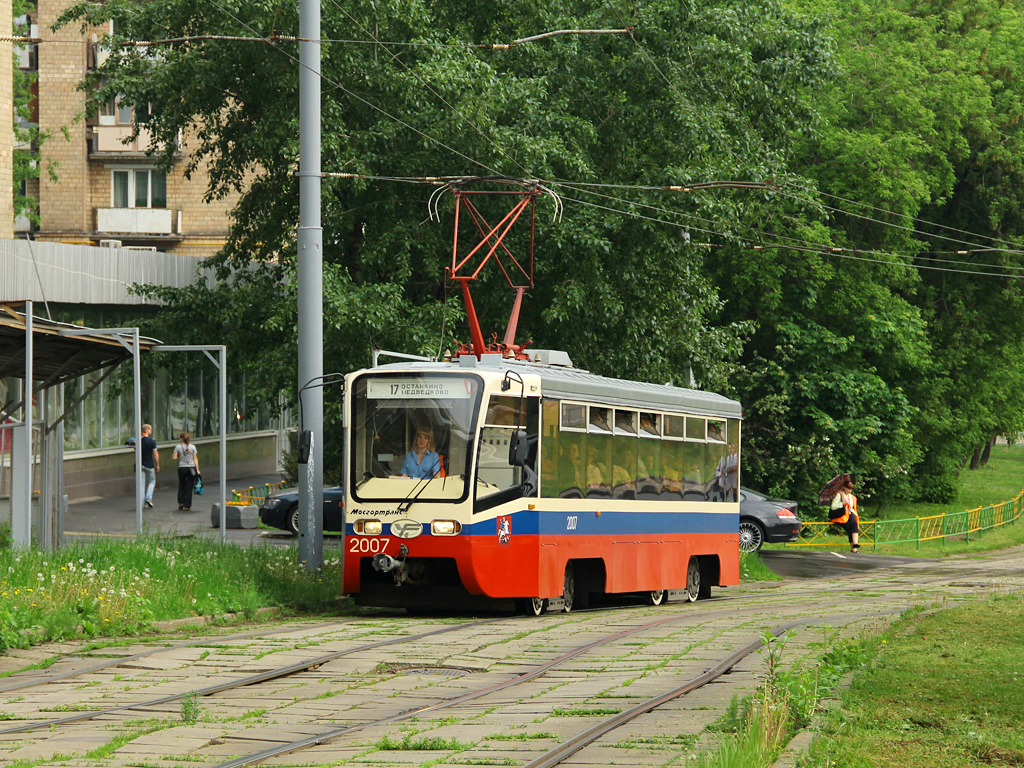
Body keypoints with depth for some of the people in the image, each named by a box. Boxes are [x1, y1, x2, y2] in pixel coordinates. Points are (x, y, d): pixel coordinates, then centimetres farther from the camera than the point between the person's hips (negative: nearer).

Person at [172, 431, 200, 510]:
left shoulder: (178, 447, -3)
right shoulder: (192, 447, 1)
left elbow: (174, 457, -7)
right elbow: (195, 459, -1)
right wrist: (197, 470, 0)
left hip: (182, 468, 0)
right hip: (191, 468, 0)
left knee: (181, 486, 16)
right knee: (189, 487, 4)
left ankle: (181, 503, 11)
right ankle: (187, 505, 3)